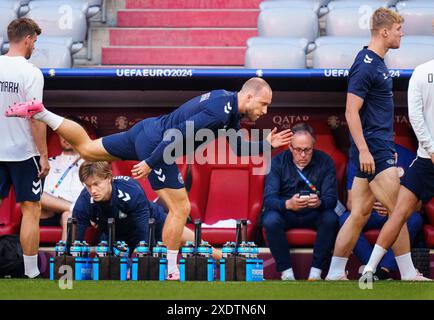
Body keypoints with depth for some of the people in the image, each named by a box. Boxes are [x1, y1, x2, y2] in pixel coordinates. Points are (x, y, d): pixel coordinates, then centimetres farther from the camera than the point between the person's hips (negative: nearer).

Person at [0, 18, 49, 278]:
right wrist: (44, 155, -10)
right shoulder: (30, 72, -14)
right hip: (23, 152, -5)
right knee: (31, 210, 3)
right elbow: (35, 117, -17)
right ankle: (31, 273, 4)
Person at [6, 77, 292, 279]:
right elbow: (179, 133, -27)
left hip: (147, 129, 10)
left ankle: (40, 113, 17)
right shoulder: (219, 111, -23)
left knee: (87, 148, 21)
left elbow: (240, 147, 20)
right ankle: (171, 273, 1)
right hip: (155, 143, -10)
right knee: (180, 209, -5)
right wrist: (150, 164, -25)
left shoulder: (227, 103, 9)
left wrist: (267, 144, 7)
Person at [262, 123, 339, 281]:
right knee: (270, 220, -33)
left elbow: (331, 198, -16)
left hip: (314, 213, 1)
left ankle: (316, 272, -22)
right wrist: (288, 204, -44)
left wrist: (319, 202, -42)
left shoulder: (324, 161, -9)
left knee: (331, 219, -31)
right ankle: (286, 272, -22)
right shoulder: (278, 162, -11)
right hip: (285, 213, 0)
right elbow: (269, 199, -20)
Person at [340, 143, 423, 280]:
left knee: (415, 219, -33)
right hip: (368, 215, 1)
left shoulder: (407, 156, -5)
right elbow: (350, 202, -4)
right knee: (345, 219, -29)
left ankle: (382, 273, -36)